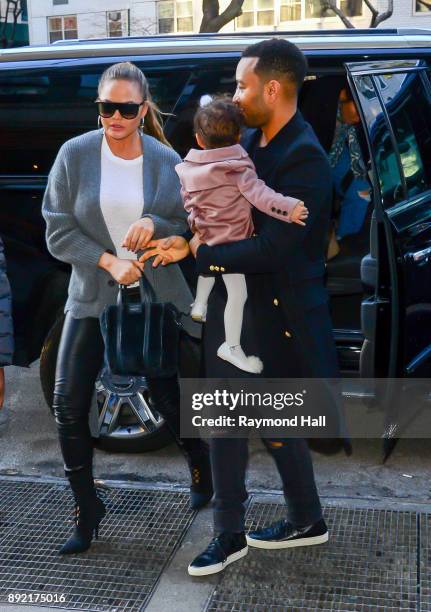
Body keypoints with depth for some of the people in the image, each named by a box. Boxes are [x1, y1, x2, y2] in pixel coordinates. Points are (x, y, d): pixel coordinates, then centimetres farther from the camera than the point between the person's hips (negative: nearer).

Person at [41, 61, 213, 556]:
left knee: (167, 399, 10)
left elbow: (188, 228, 2)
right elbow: (58, 231, -5)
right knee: (68, 406, -3)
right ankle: (86, 511, 17)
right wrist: (108, 261, -18)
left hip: (156, 299, 0)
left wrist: (154, 225, -19)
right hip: (92, 297, 1)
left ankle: (200, 468, 42)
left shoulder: (166, 160, -4)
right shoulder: (75, 154, -6)